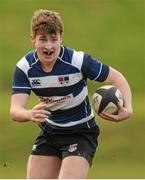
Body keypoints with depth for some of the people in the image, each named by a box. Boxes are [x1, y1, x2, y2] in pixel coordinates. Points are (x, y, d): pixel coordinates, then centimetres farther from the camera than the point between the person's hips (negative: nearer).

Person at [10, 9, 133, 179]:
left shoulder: (79, 60, -22)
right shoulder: (24, 68, -13)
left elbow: (117, 78, -13)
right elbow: (15, 110, -22)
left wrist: (127, 109, -32)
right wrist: (30, 114, -48)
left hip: (81, 132, -5)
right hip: (49, 132, 5)